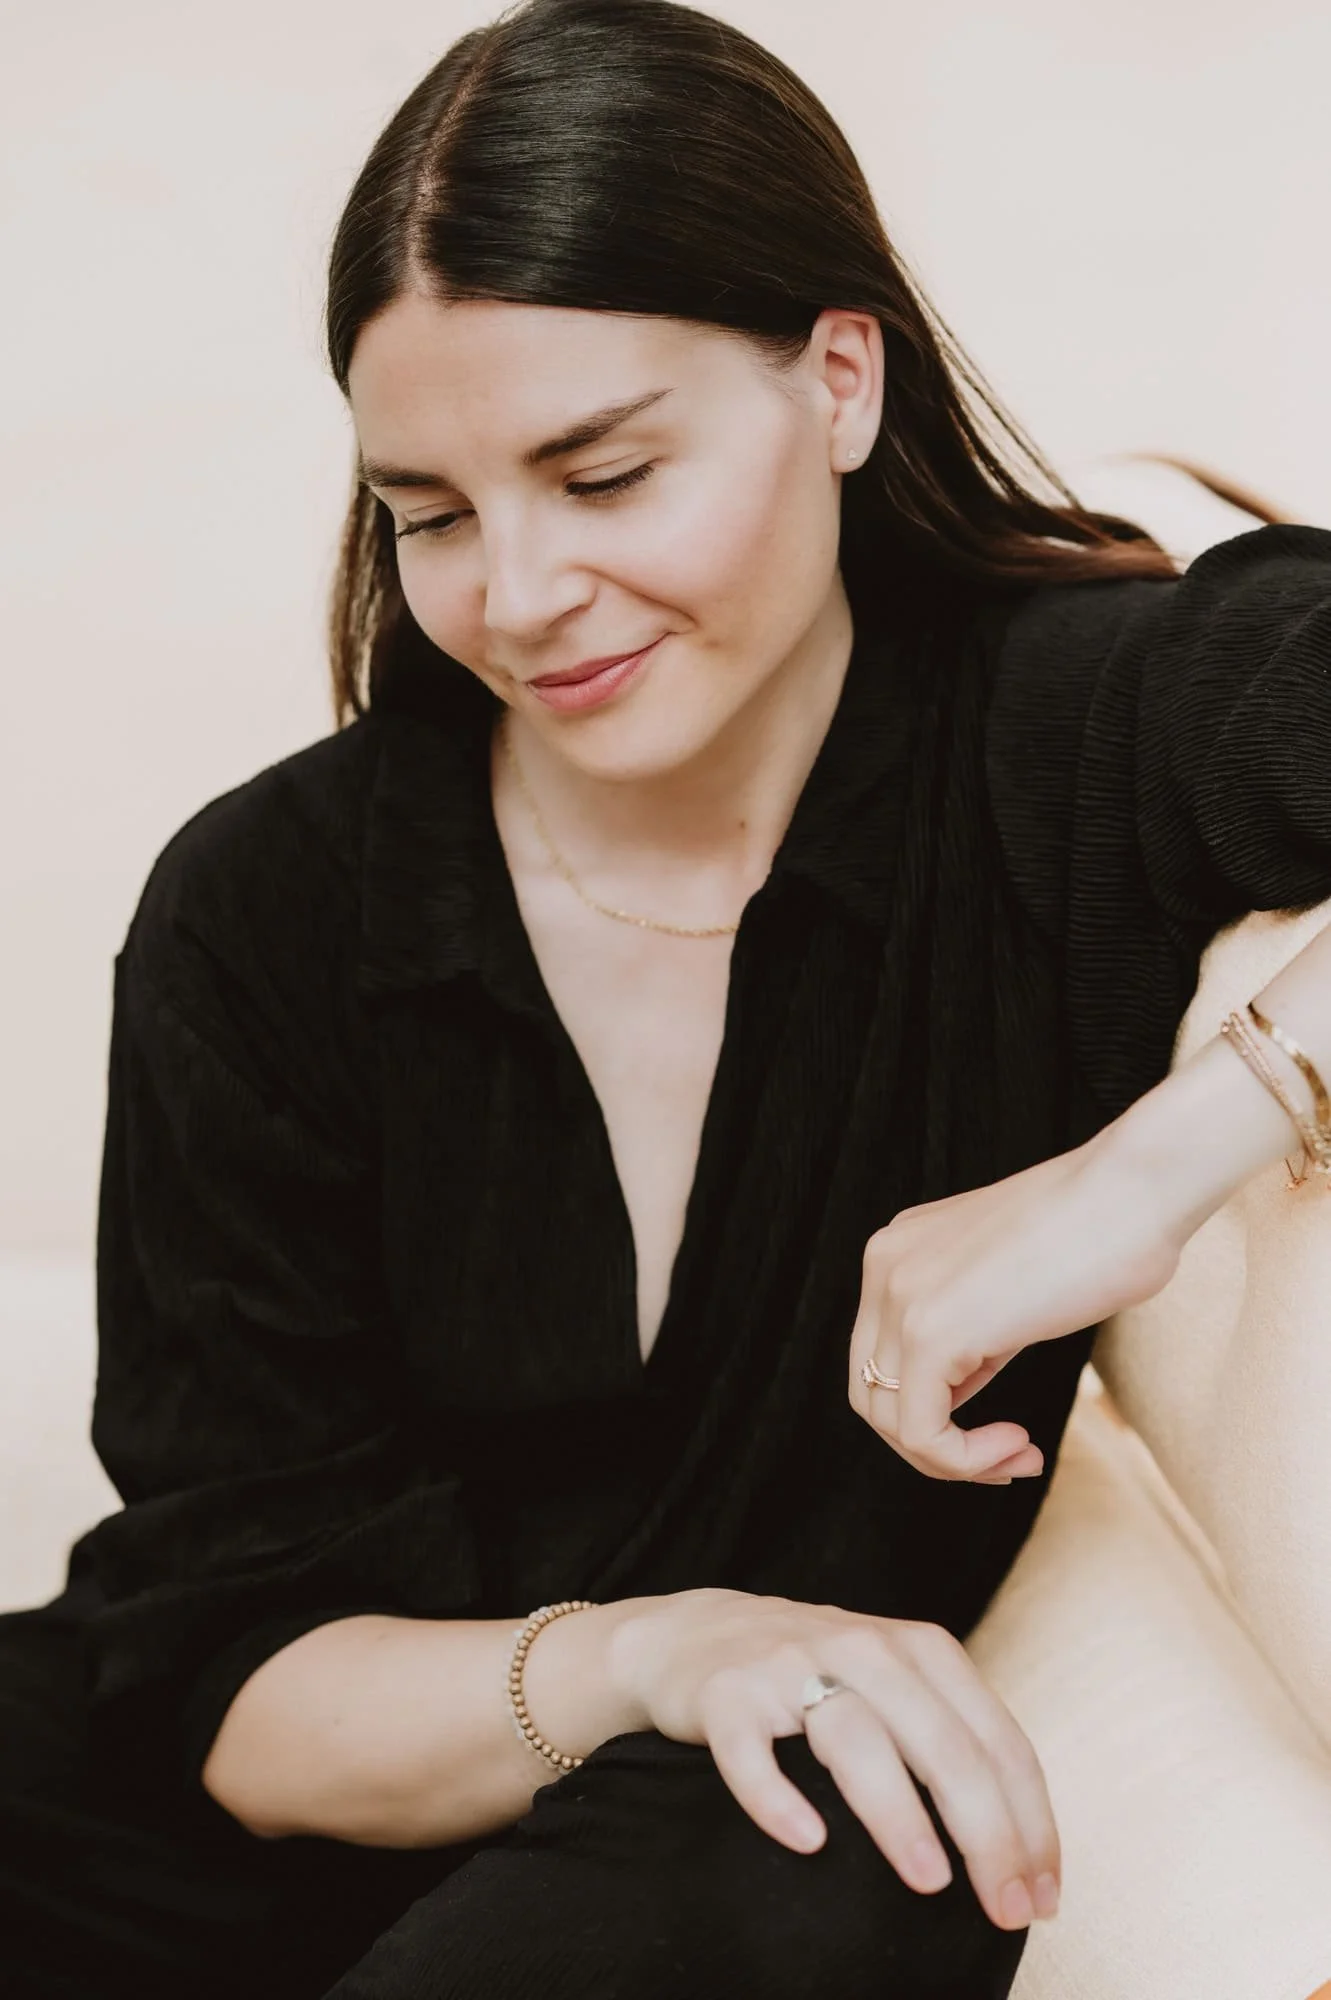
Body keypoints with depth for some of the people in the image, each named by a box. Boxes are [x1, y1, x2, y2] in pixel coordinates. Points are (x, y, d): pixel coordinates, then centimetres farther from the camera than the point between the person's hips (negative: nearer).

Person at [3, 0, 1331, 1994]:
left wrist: (1156, 1157, -32)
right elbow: (232, 1669, -7)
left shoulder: (1090, 737, -12)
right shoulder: (264, 915, -6)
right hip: (347, 1819, 2)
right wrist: (635, 1661, -25)